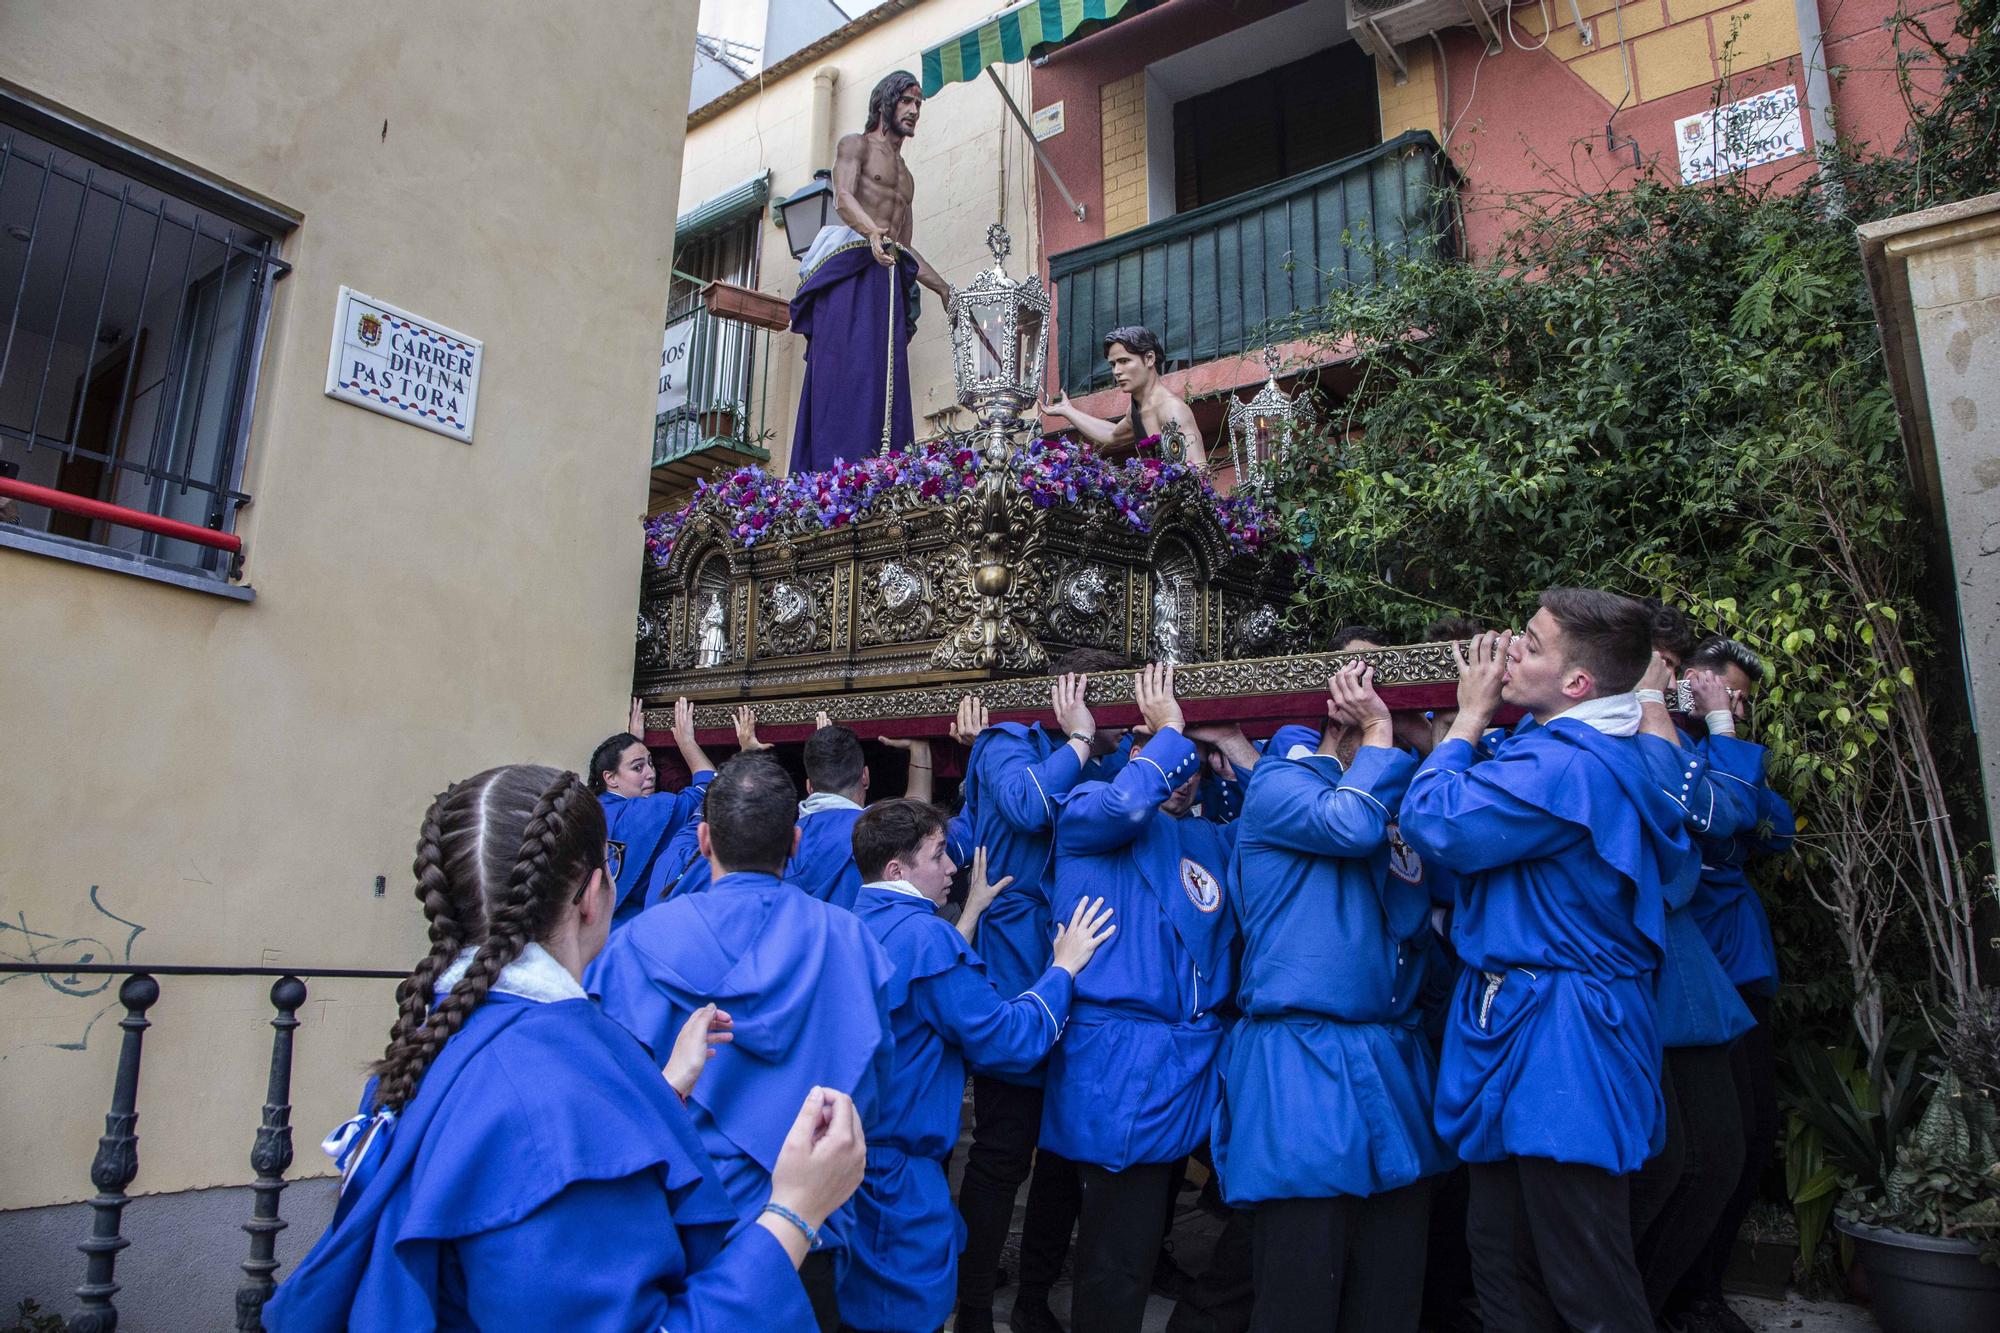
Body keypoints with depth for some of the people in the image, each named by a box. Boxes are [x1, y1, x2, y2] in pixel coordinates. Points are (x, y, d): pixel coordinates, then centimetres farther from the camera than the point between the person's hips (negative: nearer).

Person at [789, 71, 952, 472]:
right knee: (848, 374, -20)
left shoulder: (906, 175, 32)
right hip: (850, 271, -7)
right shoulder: (856, 145, 11)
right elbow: (843, 200, -10)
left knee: (887, 384, -6)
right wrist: (873, 232, -30)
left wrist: (944, 290, 25)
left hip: (889, 281, 7)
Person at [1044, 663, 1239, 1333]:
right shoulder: (1088, 810, 0)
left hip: (1195, 1063, 6)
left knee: (1150, 1223, 16)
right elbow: (1125, 804, -21)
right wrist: (1170, 732, -7)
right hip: (1119, 1067, -6)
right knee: (1116, 1260, -1)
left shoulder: (1209, 841, 18)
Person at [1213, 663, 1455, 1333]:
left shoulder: (1395, 798, 19)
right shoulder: (1276, 780, -1)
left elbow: (1413, 919, 4)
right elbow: (1349, 824, -22)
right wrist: (1379, 735, -5)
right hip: (1302, 1068, -6)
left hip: (1392, 1061, 7)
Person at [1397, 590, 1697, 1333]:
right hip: (1528, 1030, 11)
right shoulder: (1598, 756, 13)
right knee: (1502, 1259, 19)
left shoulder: (1563, 765, -22)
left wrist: (1469, 718, -8)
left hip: (1560, 1047, -11)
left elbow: (1433, 824, -22)